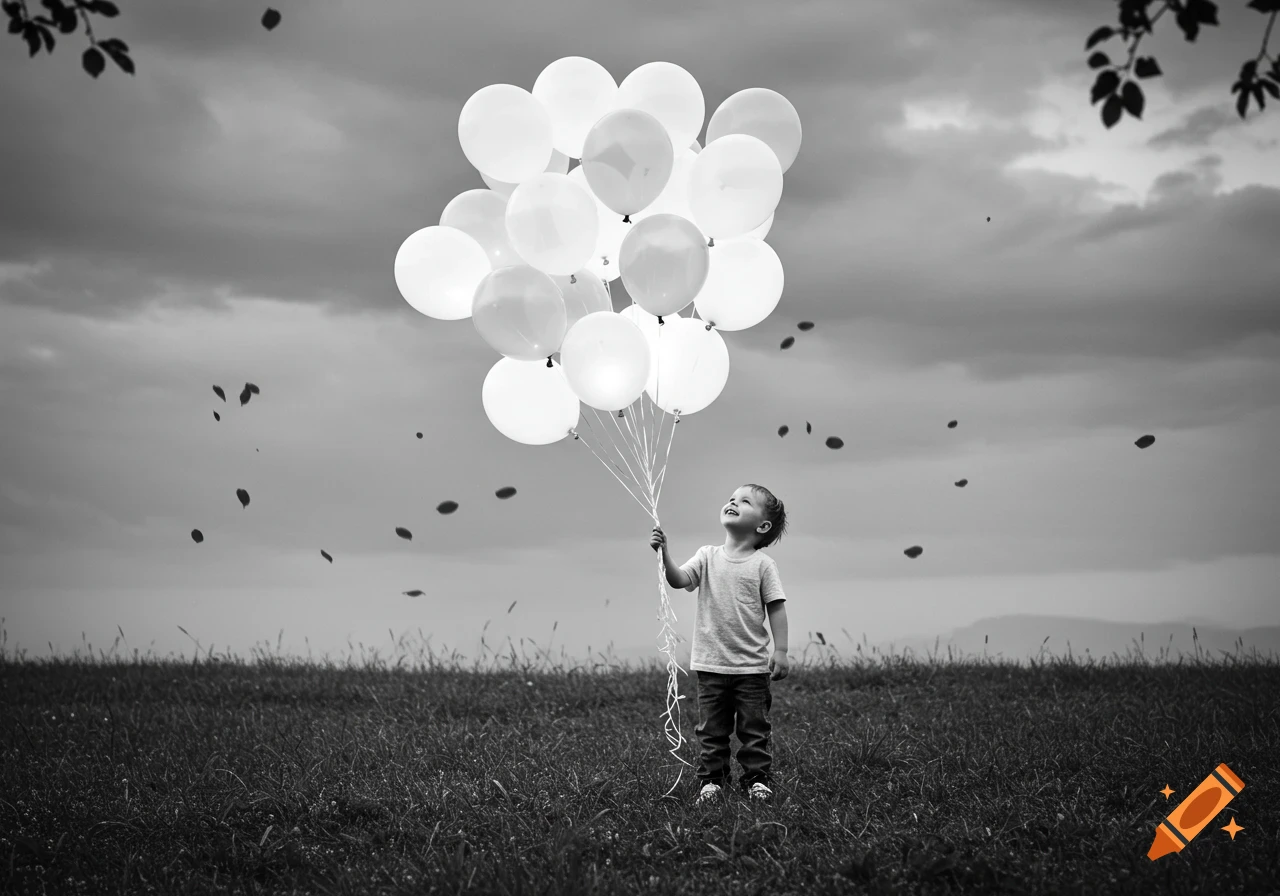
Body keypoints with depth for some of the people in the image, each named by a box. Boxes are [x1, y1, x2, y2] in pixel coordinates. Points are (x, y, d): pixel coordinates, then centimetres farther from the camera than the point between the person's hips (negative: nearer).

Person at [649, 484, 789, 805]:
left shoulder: (762, 564, -3)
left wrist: (780, 650, -9)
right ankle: (711, 779, 15)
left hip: (751, 666, -2)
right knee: (711, 729, 7)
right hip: (711, 664, 2)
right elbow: (679, 580, -10)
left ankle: (757, 779, 13)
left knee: (754, 728, 5)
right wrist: (664, 554, -26)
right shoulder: (707, 556, 3)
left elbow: (776, 608, -3)